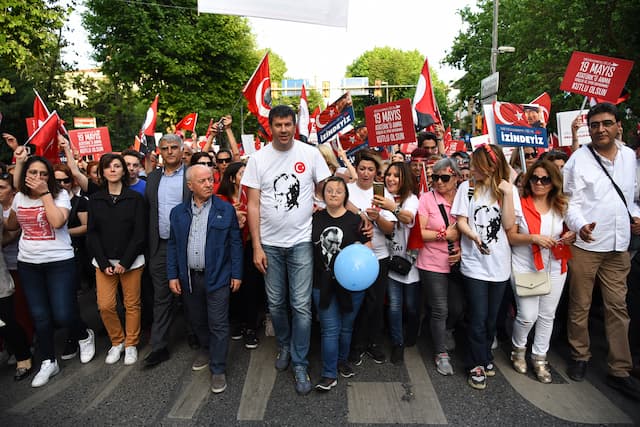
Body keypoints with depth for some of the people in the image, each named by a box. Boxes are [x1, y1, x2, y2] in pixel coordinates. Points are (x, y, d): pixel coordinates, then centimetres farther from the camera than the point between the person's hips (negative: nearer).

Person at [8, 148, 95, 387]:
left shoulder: (60, 195, -6)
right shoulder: (19, 197, 7)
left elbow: (57, 221, -24)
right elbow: (10, 226, 23)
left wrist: (45, 193, -20)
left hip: (59, 262, -4)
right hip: (28, 264, 5)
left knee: (63, 315, -7)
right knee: (39, 316, 10)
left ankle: (85, 336, 25)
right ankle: (48, 362, 25)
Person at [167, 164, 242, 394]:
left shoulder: (226, 210, -3)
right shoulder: (178, 212, 5)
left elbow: (235, 244, -2)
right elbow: (172, 245, 8)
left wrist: (236, 274, -5)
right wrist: (172, 276, 3)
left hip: (217, 277, -3)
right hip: (189, 278, 4)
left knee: (218, 325, 1)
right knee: (197, 322, 18)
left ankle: (218, 370, 15)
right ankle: (208, 352, 41)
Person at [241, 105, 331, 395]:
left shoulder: (310, 154, -4)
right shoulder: (258, 158, -1)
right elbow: (253, 205, -2)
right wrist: (256, 246, -5)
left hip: (301, 242, -2)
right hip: (269, 243, 2)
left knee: (301, 306, 0)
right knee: (276, 304, 14)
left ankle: (299, 364, 17)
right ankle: (284, 346, 40)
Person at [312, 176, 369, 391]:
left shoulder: (355, 220, -5)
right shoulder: (315, 218, 2)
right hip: (323, 284, 1)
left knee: (346, 326, 17)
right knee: (329, 329, 2)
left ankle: (342, 360, 40)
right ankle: (329, 374, 14)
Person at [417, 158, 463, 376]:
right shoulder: (427, 198, -9)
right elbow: (418, 232, -12)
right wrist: (445, 234, -15)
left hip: (457, 265, 4)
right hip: (433, 265, -3)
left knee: (458, 308, 15)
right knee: (440, 310, 3)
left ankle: (447, 330, 49)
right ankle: (442, 354, 24)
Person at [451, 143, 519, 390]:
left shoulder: (509, 190, 3)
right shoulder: (467, 187, 1)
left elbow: (509, 224, -6)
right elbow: (461, 221, -3)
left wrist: (507, 193, -12)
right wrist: (474, 236, -22)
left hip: (500, 263, 2)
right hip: (474, 263, -2)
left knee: (492, 317, 14)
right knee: (478, 317, 0)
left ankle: (484, 355, 34)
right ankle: (477, 365, 17)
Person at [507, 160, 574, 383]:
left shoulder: (561, 206, 6)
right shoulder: (520, 205, -8)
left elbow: (567, 233, 18)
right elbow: (510, 237, -9)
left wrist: (570, 237, -4)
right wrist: (533, 238, -24)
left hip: (554, 268, 4)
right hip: (525, 268, -4)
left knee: (547, 315, 10)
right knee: (528, 316, -5)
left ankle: (539, 358, 27)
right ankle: (518, 348, 24)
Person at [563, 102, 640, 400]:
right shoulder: (579, 159, -7)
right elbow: (570, 202, -8)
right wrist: (581, 226, -25)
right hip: (585, 244, -4)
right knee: (580, 305, 7)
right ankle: (580, 357, 26)